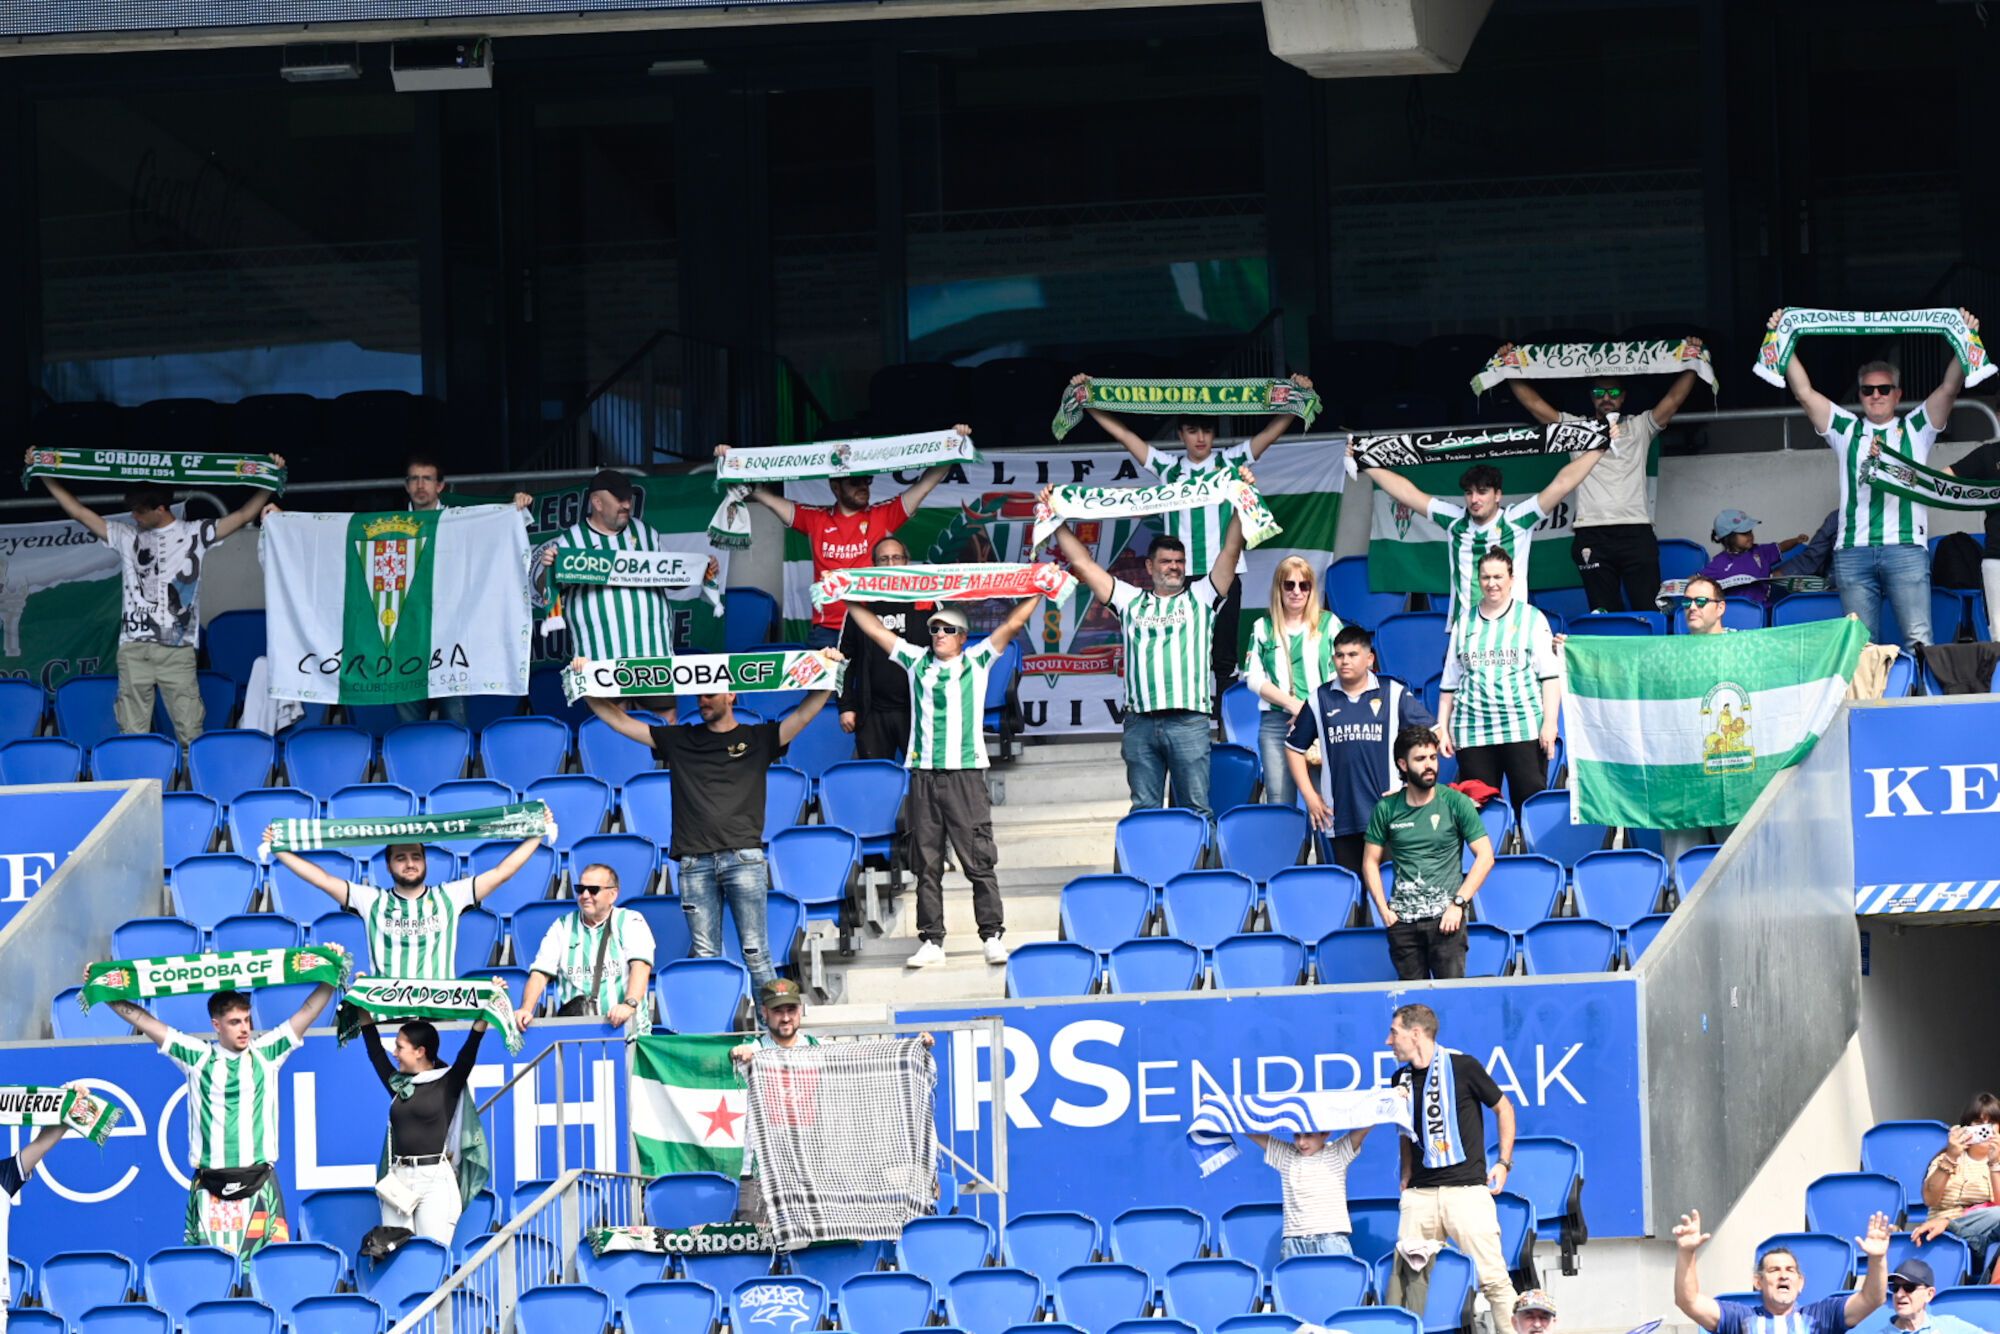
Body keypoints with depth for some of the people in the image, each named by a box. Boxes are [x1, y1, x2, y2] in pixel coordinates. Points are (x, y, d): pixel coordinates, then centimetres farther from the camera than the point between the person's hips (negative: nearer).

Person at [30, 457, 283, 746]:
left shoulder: (194, 534, 7)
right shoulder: (127, 536, 13)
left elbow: (243, 514, 5)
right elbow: (80, 512, 14)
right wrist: (45, 476, 12)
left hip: (177, 648, -2)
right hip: (134, 647, 2)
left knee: (189, 731, -7)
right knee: (132, 733, -1)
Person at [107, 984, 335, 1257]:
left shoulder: (266, 1053, 8)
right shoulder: (198, 1057, 7)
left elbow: (309, 1009, 8)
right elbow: (141, 1019, 8)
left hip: (259, 1183, 0)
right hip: (209, 1188, 0)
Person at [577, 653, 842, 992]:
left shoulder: (758, 739, 12)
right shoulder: (679, 741, 18)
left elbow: (805, 713, 3)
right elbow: (619, 721, 19)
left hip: (743, 857, -2)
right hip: (695, 861, 2)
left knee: (755, 952, -5)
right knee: (705, 955, 0)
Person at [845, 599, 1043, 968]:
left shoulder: (977, 662, 9)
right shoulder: (916, 663, 15)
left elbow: (1011, 624, 6)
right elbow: (875, 630, 20)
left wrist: (1037, 592, 1)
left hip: (965, 775, -3)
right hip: (923, 776, 3)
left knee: (979, 861, -4)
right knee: (927, 864, 3)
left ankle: (992, 936, -2)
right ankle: (931, 941, 5)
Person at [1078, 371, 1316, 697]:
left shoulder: (1230, 461, 9)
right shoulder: (1168, 466, 11)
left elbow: (1272, 431, 6)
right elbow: (1123, 433, 13)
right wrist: (1086, 401, 10)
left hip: (1224, 572, -1)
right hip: (1181, 574, 1)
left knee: (1224, 656, -1)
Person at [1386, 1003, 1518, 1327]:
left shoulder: (1462, 1067, -3)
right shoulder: (1401, 1079, 13)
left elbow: (1503, 1108, 8)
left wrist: (1504, 1162, 3)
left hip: (1466, 1188, -5)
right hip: (1419, 1192, 5)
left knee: (1491, 1275, -9)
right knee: (1411, 1276, 0)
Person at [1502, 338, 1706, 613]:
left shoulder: (1639, 427, 17)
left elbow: (1673, 399, 8)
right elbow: (1534, 403, 15)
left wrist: (1691, 363, -3)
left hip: (1636, 531, -1)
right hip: (1592, 536, 1)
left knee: (1648, 609, -7)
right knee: (1604, 614, -1)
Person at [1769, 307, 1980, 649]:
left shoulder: (1915, 429, 17)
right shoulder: (1847, 430, 19)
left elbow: (1949, 389, 6)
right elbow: (1804, 393, 13)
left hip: (1906, 547, -2)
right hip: (1853, 550, 2)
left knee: (1919, 640, -11)